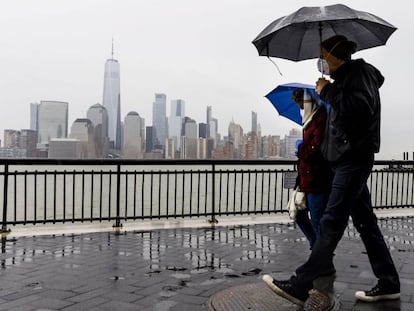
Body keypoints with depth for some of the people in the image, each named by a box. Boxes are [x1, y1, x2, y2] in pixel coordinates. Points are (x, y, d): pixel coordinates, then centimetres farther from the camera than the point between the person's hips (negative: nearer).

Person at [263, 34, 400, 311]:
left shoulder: (359, 71, -7)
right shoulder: (345, 77, 21)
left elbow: (362, 107, -25)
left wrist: (328, 91, -17)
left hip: (354, 159, -10)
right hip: (348, 159, 10)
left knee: (331, 222, -12)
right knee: (365, 222, 11)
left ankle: (302, 286, -12)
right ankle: (388, 283, 19)